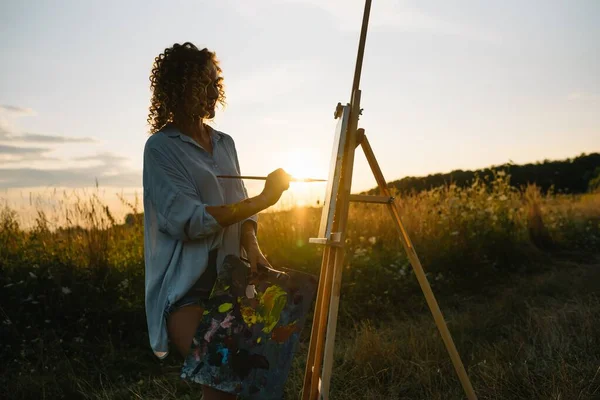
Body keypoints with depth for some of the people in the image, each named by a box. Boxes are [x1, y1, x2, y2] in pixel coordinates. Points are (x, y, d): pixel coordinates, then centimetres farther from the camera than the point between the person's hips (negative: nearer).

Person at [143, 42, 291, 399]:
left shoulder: (225, 143, 13)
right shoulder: (161, 147, -7)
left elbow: (239, 206, 12)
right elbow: (189, 220, -16)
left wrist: (251, 245, -8)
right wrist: (263, 199, -18)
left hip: (230, 277, 6)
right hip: (186, 286, -5)